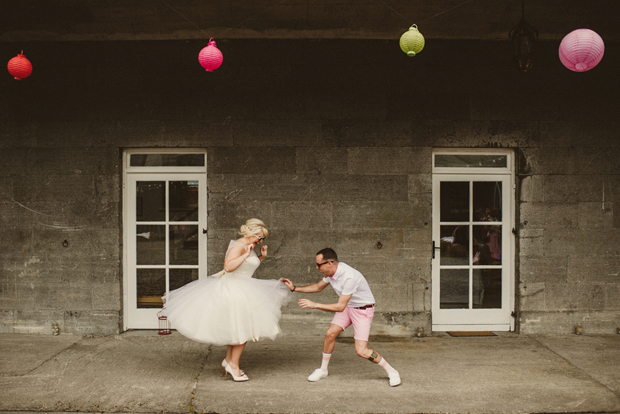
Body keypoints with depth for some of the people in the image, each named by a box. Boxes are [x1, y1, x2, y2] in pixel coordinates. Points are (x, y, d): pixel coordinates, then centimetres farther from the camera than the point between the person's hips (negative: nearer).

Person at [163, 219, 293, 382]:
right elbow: (228, 266, -32)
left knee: (237, 328, 16)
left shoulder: (248, 247, 11)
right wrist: (246, 255, -31)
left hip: (241, 290, 11)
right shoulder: (238, 246, -19)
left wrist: (262, 257, 11)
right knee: (241, 328, -4)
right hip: (233, 290, -11)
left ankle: (228, 360, 25)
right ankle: (233, 364, 6)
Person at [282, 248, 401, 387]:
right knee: (330, 333, -5)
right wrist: (295, 288, 7)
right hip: (347, 306, 7)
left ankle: (391, 371, 6)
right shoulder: (331, 272, -8)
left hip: (363, 310, -7)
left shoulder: (350, 277, -34)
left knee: (361, 351, -12)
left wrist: (315, 305, -29)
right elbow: (318, 287, 13)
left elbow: (340, 306, -31)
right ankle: (323, 370, 16)